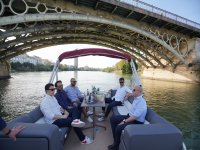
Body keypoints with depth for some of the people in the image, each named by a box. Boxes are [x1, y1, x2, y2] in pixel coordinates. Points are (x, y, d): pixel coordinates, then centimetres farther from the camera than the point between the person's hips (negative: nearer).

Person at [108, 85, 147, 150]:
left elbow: (134, 117, -28)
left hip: (136, 122, -9)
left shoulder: (141, 103, -26)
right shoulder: (136, 97, 0)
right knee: (113, 118, 2)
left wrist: (124, 121, -21)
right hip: (129, 116, 10)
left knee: (119, 127, -29)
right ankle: (116, 140, 8)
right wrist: (129, 94, 11)